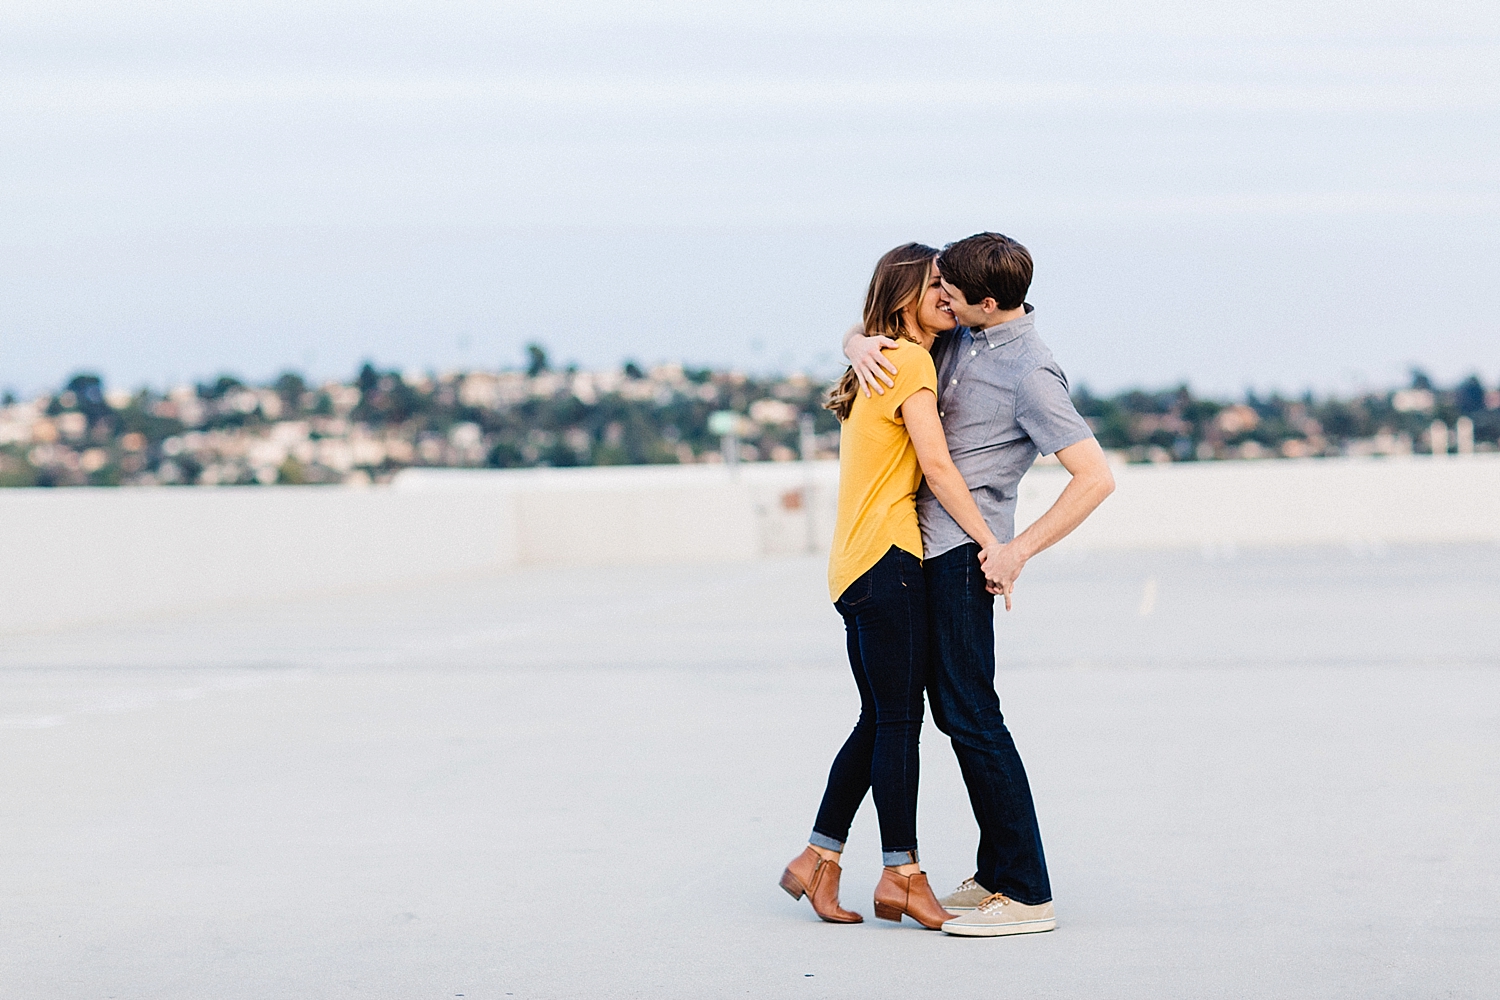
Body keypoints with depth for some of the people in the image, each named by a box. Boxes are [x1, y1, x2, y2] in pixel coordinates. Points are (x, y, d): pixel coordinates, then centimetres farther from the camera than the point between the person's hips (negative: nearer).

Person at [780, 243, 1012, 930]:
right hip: (887, 559, -10)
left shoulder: (881, 361, 19)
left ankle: (818, 860, 15)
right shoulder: (911, 363, -9)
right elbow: (936, 465, -16)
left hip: (858, 564, 10)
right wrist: (990, 541, -16)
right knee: (899, 719, -7)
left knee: (881, 720, 12)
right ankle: (902, 877, -5)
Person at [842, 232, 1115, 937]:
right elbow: (869, 329, 21)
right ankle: (995, 874, 20)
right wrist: (860, 345, -5)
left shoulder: (1030, 373, -17)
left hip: (963, 552, -9)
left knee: (972, 716, -11)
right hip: (928, 543, 9)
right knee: (952, 711, 12)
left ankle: (1027, 896, -9)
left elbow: (1095, 477, -20)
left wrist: (1017, 551, -20)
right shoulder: (961, 334, 9)